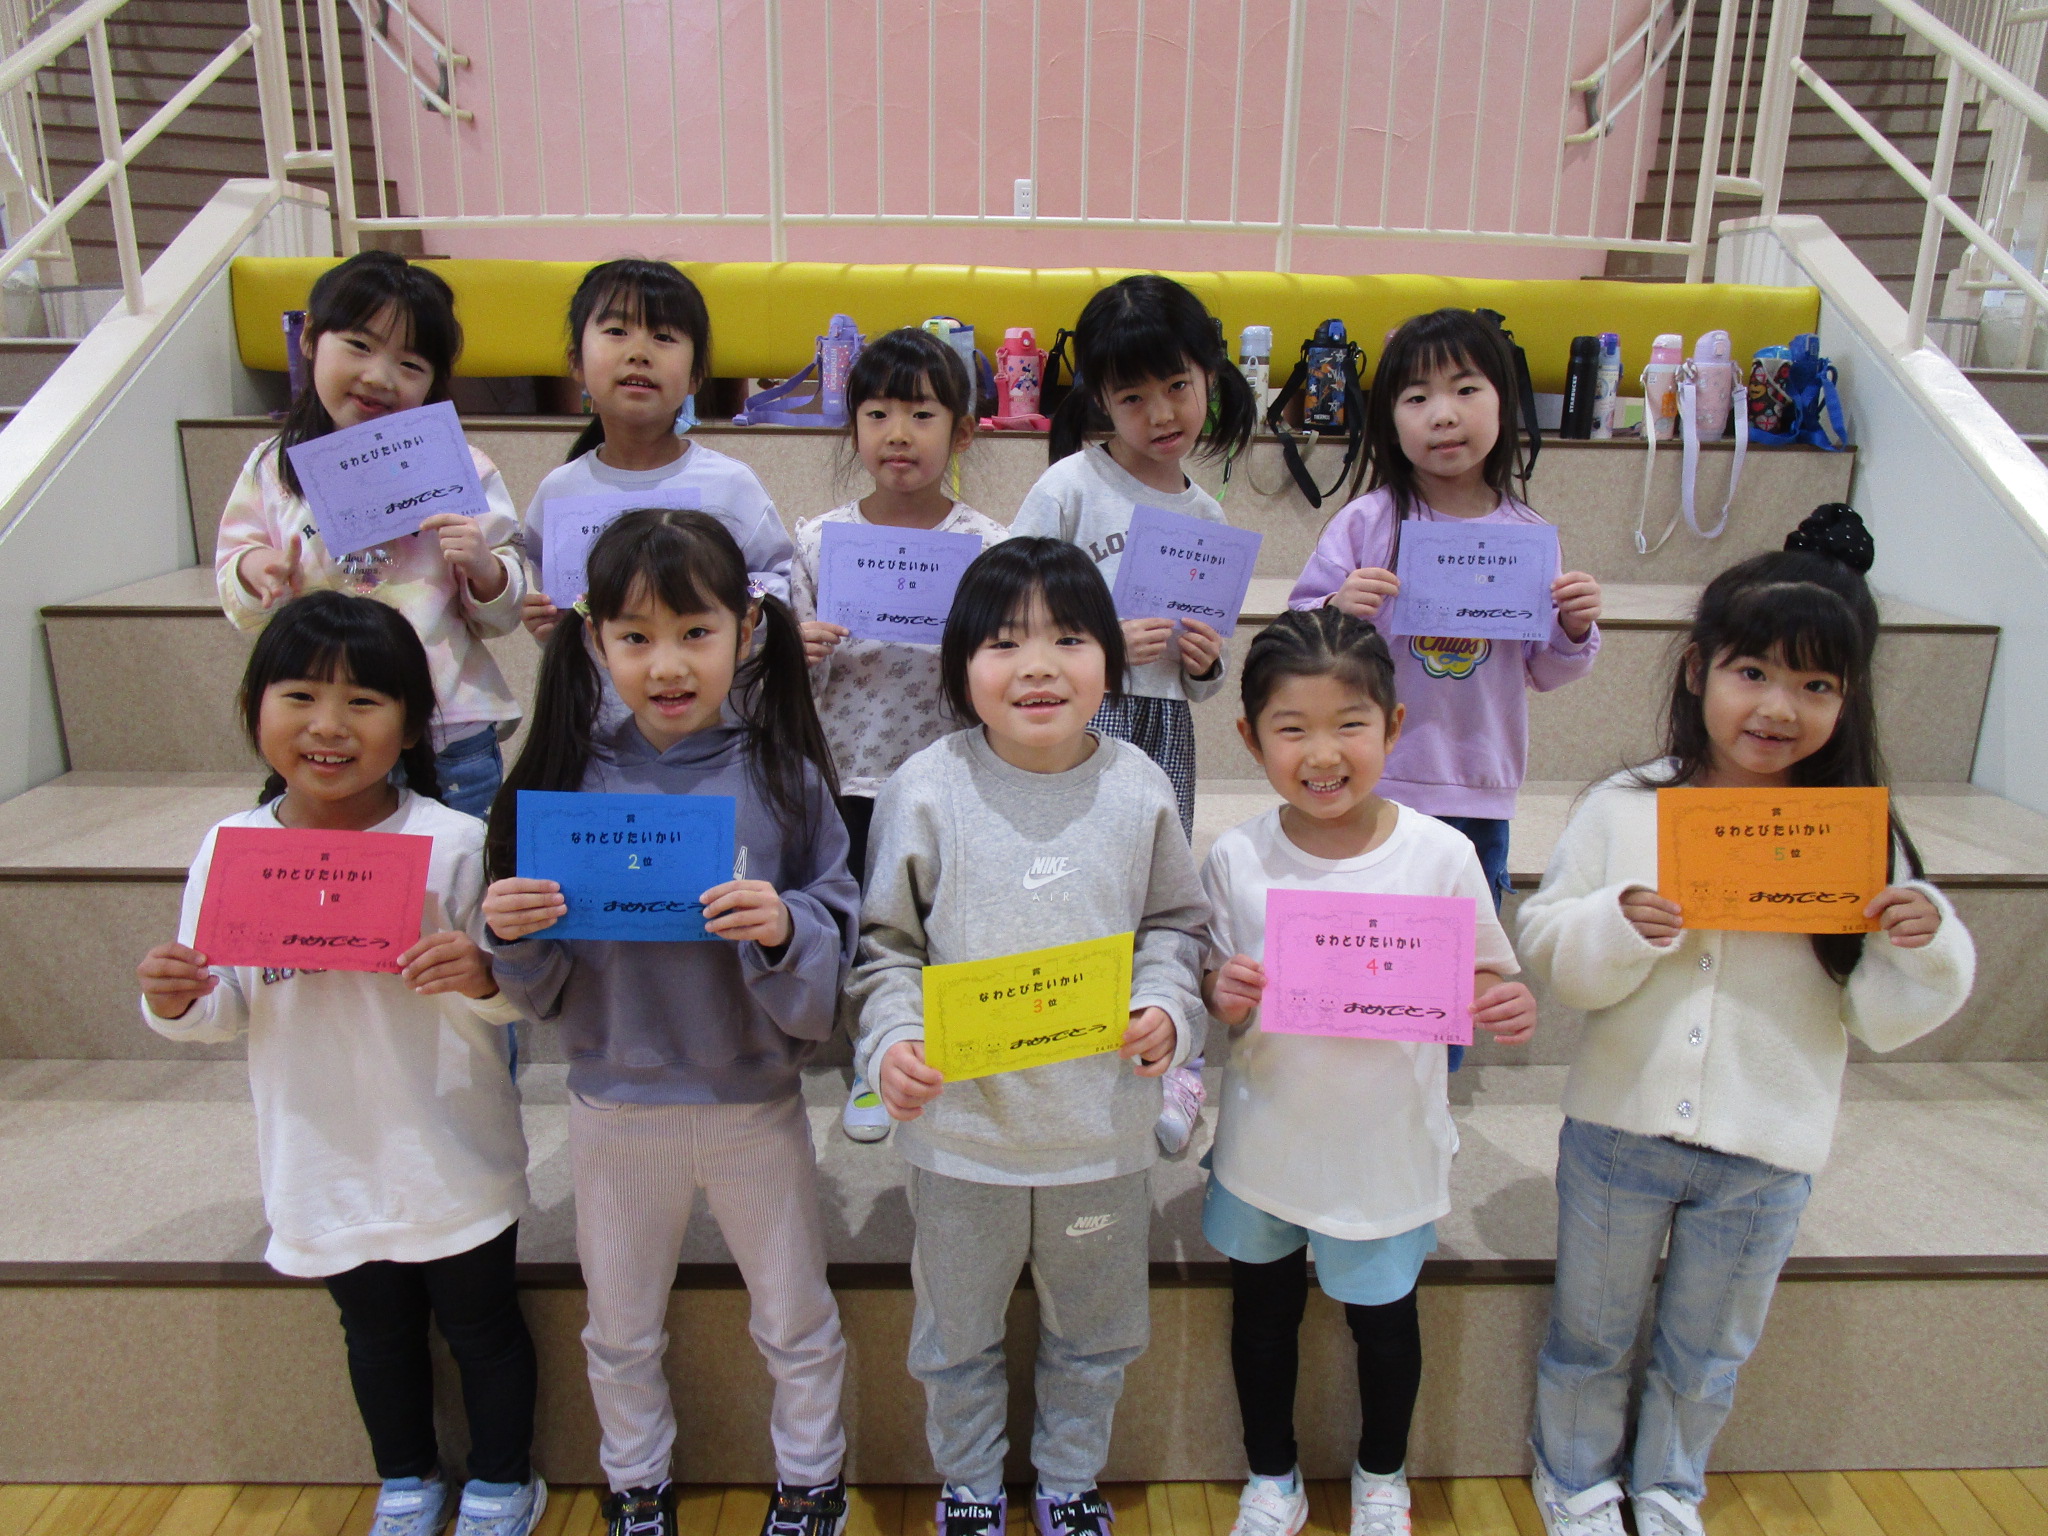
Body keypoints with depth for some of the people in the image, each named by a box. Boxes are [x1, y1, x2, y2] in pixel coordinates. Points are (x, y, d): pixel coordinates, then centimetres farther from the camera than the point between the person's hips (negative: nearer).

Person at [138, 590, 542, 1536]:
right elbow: (227, 1012, 3)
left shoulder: (454, 844, -18)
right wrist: (175, 1004, -19)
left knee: (479, 1323, 17)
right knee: (376, 1329, 25)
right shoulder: (230, 849, -7)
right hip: (325, 1164, 3)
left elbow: (513, 997, -12)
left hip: (451, 1162, -3)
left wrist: (483, 979, -34)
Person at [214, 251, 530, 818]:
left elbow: (501, 617, 0)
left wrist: (484, 568, -20)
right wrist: (252, 572, -11)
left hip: (450, 736, -2)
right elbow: (241, 608, 10)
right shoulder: (272, 469, 4)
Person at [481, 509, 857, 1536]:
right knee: (621, 1332, 23)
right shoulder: (568, 777, -9)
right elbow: (544, 990, -1)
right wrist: (512, 934, -22)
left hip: (754, 1099, -1)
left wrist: (784, 929, -32)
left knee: (798, 1324, 20)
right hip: (614, 1099, 2)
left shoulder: (781, 775, -13)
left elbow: (842, 946, -12)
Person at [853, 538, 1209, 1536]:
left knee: (1097, 1330, 23)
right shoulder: (926, 790, -11)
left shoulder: (1138, 787, -5)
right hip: (961, 1123, -1)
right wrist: (892, 1043, -18)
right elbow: (886, 943, -4)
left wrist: (1166, 1008, -11)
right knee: (957, 1331, 21)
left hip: (1103, 1125, 2)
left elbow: (1175, 922, 6)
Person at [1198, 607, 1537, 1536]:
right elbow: (1219, 995, -1)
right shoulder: (1235, 859, -12)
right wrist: (1225, 999, -23)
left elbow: (1484, 982, -6)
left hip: (1388, 1141, -1)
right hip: (1266, 1138, 1)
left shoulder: (1440, 856, -16)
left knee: (1382, 1315, 20)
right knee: (1263, 1308, 20)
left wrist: (1507, 1011, -27)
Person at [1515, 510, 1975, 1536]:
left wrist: (1924, 947, -23)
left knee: (1707, 1354, 23)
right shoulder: (1623, 809, -10)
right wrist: (1622, 926, -27)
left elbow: (1884, 1021, -4)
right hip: (1621, 1127, -1)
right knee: (1590, 1334, 19)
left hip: (1766, 1154, 1)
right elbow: (1549, 952, -9)